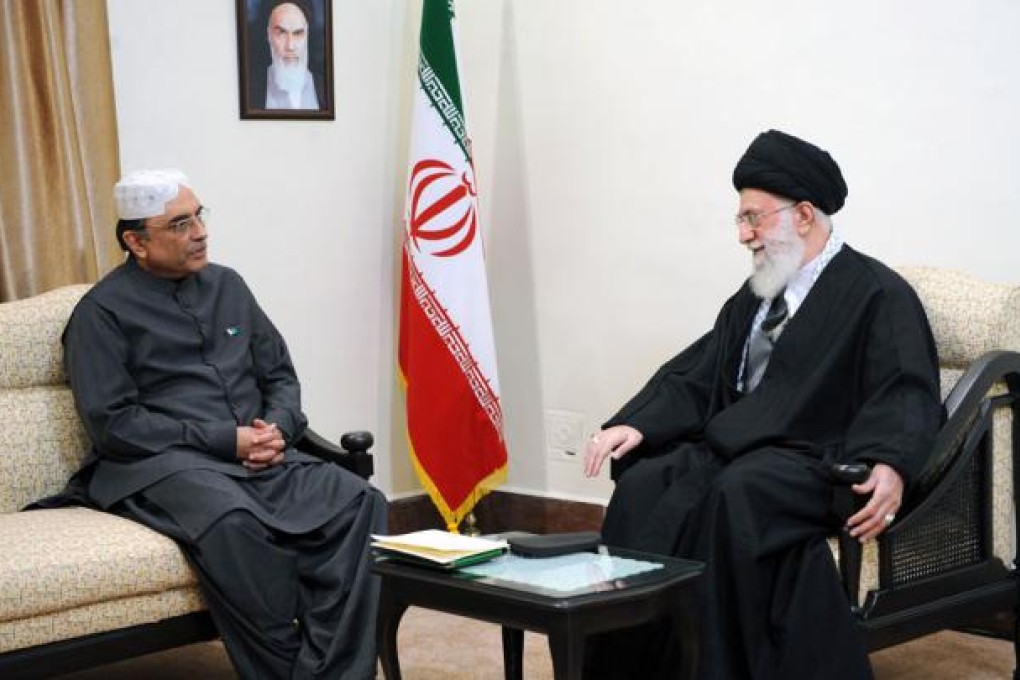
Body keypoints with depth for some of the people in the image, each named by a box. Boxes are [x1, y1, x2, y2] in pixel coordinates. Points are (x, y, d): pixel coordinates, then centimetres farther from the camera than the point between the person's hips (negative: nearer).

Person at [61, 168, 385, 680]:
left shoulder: (227, 285, 18)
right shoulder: (103, 311, 1)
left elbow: (280, 374, 21)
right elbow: (111, 423, -8)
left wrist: (277, 428, -3)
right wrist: (225, 440, -13)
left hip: (259, 458, 5)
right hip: (158, 464, -5)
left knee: (359, 503, -24)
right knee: (233, 521, -40)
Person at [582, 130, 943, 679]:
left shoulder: (878, 294, 0)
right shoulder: (753, 297, 23)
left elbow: (908, 396, -10)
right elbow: (693, 376, 18)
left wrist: (890, 466, -30)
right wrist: (636, 425, 0)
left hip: (811, 460, -6)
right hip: (729, 447, 6)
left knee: (736, 494, -36)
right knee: (642, 486, -22)